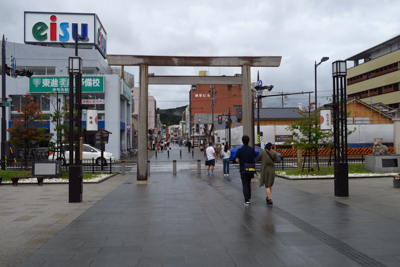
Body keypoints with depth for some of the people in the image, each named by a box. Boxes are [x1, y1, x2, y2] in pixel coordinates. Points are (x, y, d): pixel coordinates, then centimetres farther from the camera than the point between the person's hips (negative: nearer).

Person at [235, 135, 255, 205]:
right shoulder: (252, 149, 0)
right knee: (248, 183, 20)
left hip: (243, 170, -3)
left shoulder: (240, 150, -11)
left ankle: (247, 200, -9)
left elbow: (237, 160, -11)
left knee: (245, 185, 0)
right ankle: (249, 197, 24)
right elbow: (254, 160, 4)